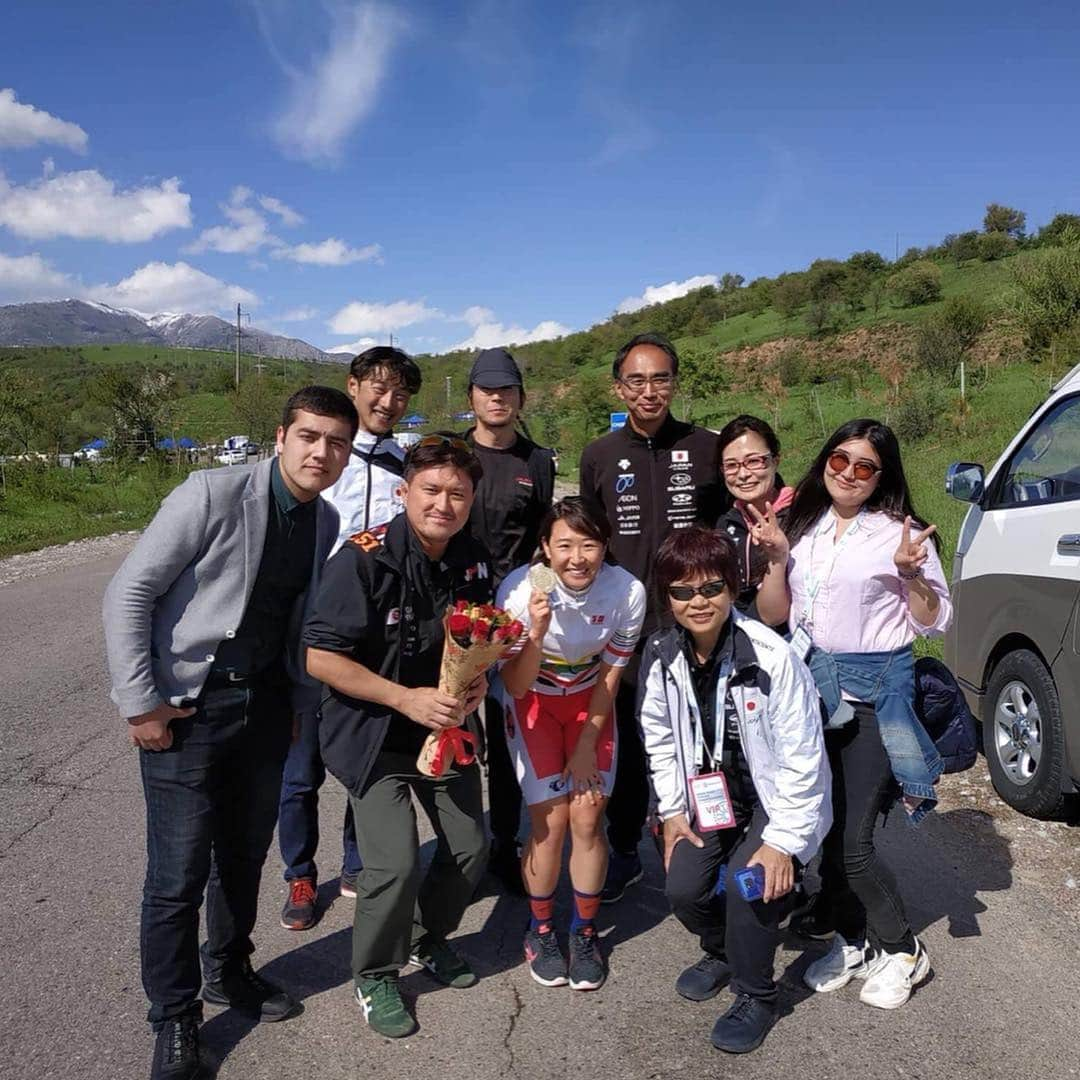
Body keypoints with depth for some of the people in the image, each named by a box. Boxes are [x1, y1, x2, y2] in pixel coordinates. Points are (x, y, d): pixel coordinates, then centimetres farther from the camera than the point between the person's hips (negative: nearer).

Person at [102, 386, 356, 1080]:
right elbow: (129, 593, -14)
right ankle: (175, 1022, 24)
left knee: (245, 858, 18)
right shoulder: (213, 494, -16)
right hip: (188, 710, -5)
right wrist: (140, 702, -14)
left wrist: (305, 703, 13)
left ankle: (229, 971, 43)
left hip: (265, 707, 6)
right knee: (179, 878, 2)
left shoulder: (326, 522, 3)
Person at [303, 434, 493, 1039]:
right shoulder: (365, 559, -22)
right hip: (373, 732, -5)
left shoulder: (475, 561, -4)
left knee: (471, 848, 9)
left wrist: (476, 683, -11)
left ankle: (428, 939, 39)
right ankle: (375, 975, 16)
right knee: (397, 863, -14)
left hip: (445, 725, 6)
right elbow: (320, 656, -21)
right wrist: (406, 698, -25)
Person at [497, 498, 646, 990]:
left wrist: (587, 745, -4)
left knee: (587, 815, -6)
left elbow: (609, 677, -9)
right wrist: (537, 634, -38)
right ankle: (540, 929, 18)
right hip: (534, 700, -1)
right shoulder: (521, 589, -29)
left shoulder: (628, 592, -25)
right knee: (551, 818, -7)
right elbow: (516, 686, -21)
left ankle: (584, 930, 18)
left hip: (590, 702, 1)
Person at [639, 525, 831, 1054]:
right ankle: (722, 953, 30)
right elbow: (659, 737, 4)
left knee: (747, 885, -23)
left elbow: (801, 755, -21)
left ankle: (756, 997, 6)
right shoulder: (661, 655, -11)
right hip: (710, 798, 5)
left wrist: (783, 841, -20)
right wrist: (673, 809, 2)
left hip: (775, 797, -5)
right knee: (683, 889, -6)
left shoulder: (771, 655, -27)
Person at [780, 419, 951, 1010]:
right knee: (822, 826, 10)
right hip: (810, 687, 5)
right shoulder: (805, 527, 9)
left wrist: (910, 573, -21)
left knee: (851, 839, -5)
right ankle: (851, 940, 31)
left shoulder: (899, 533, -6)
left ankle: (902, 951, 19)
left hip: (874, 690, -5)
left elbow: (934, 621, -4)